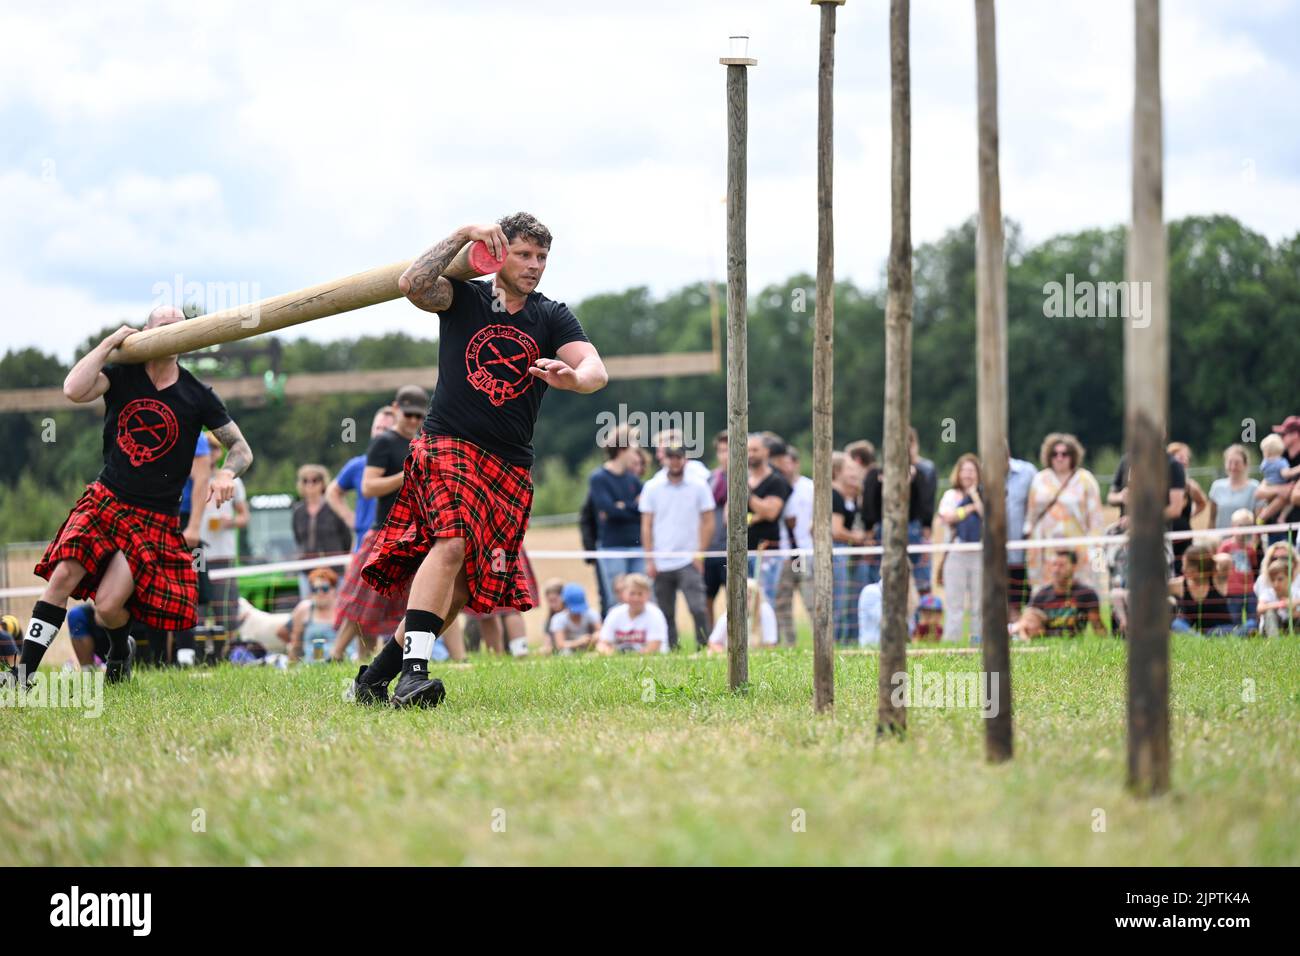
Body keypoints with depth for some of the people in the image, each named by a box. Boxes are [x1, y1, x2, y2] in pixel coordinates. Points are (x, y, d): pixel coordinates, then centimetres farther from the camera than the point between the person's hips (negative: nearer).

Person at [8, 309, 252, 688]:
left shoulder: (198, 397, -1)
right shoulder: (122, 376, 0)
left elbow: (241, 449, 4)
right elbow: (74, 390, -20)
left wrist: (226, 473, -18)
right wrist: (110, 342, -14)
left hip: (155, 519, -1)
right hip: (104, 500, 2)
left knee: (108, 607, -13)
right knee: (63, 576, -19)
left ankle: (120, 648, 24)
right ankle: (24, 672, -13)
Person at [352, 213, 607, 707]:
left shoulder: (553, 318, 8)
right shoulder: (463, 298, 4)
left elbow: (596, 370, -8)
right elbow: (412, 284, -16)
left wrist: (574, 378, -32)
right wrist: (463, 235, -20)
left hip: (510, 469, 4)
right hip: (447, 445, -4)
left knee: (464, 587, 1)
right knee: (451, 542, -29)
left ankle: (376, 676, 15)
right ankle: (414, 673, -36)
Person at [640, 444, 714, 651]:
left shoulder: (699, 486, 2)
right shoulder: (652, 488, 5)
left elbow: (707, 522, 3)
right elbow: (646, 526, 6)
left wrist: (700, 554, -6)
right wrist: (649, 560, 0)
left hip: (689, 561, -2)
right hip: (661, 563, 2)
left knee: (697, 607, -15)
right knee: (665, 613, 5)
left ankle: (704, 647, -10)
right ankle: (670, 650, 13)